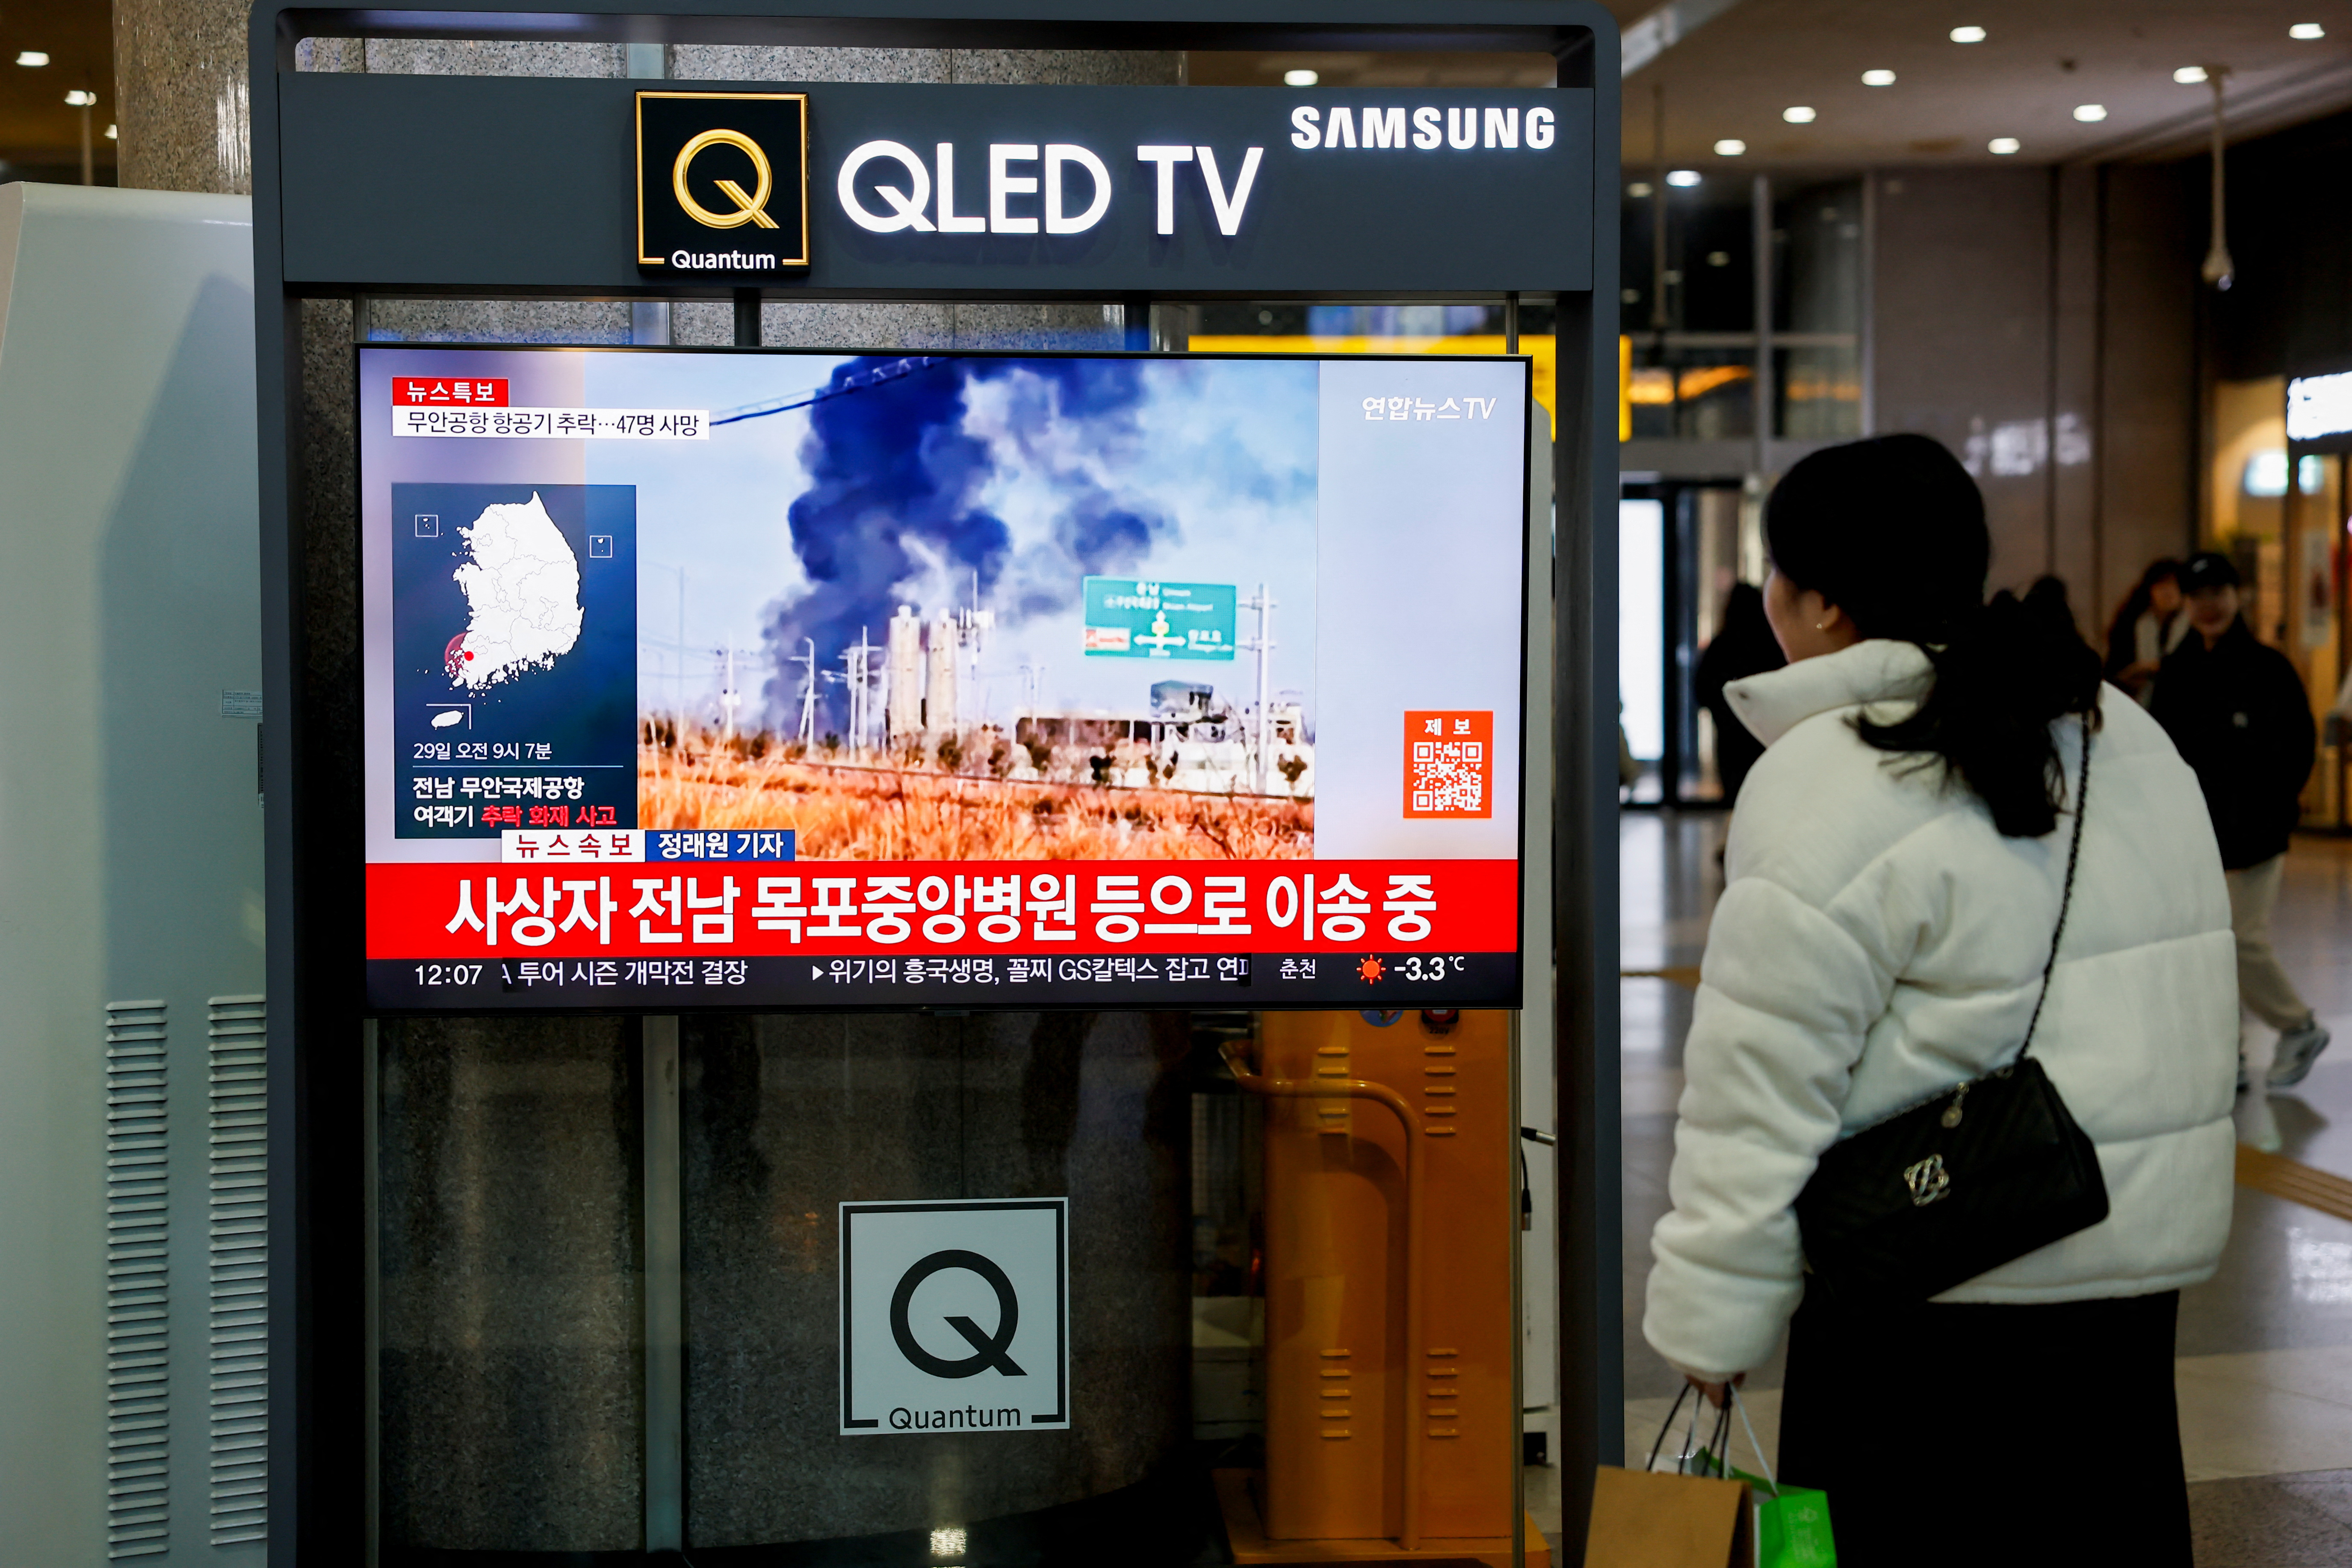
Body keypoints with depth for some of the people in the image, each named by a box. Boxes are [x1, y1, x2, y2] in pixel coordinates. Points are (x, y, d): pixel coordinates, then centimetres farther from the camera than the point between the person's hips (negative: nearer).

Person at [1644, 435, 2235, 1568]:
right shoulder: (2126, 732, 9)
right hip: (2139, 1260, 8)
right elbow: (2171, 1002, 15)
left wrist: (1710, 1322, -9)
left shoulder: (1833, 784, -17)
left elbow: (1763, 1094, -17)